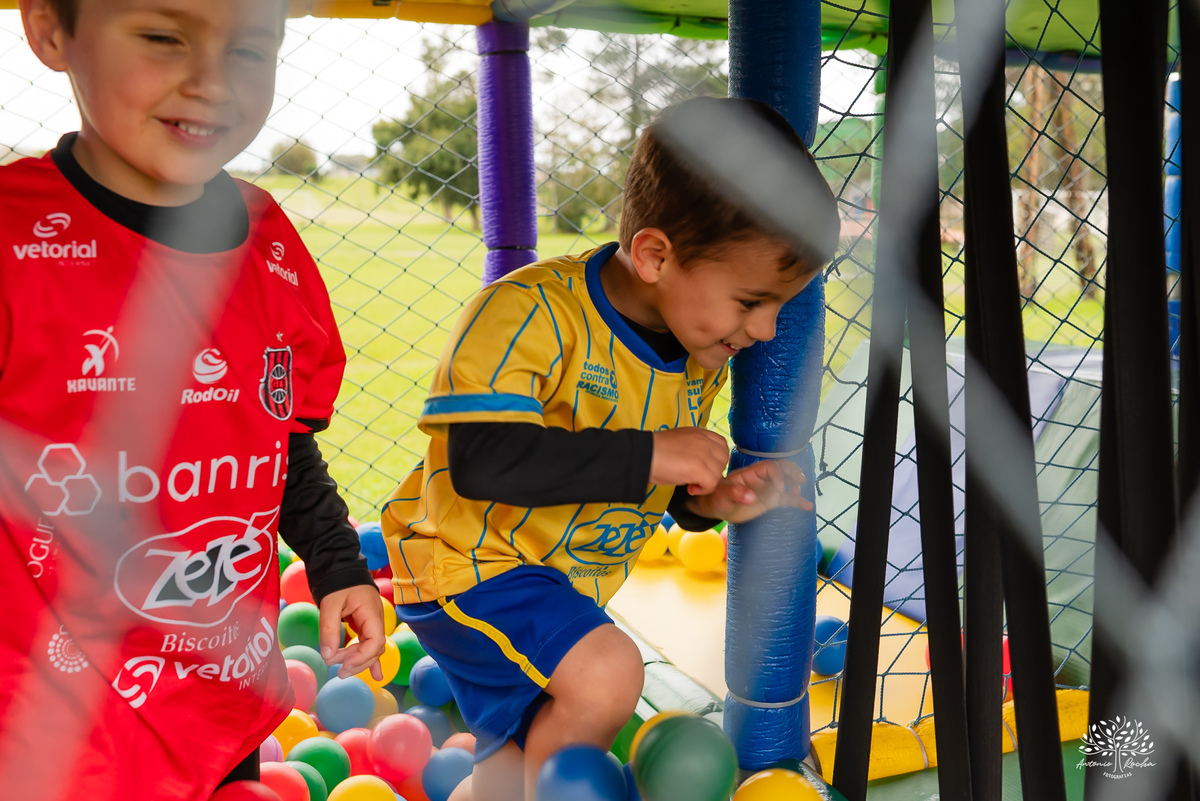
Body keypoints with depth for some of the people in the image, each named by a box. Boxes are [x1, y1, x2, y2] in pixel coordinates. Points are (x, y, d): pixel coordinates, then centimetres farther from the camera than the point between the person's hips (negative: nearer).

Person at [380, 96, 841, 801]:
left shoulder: (703, 354, -1)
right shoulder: (531, 313, -26)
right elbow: (481, 460, -37)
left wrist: (711, 500, -12)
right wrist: (648, 454, -34)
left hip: (570, 585, 8)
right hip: (468, 560, -8)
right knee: (608, 672, -30)